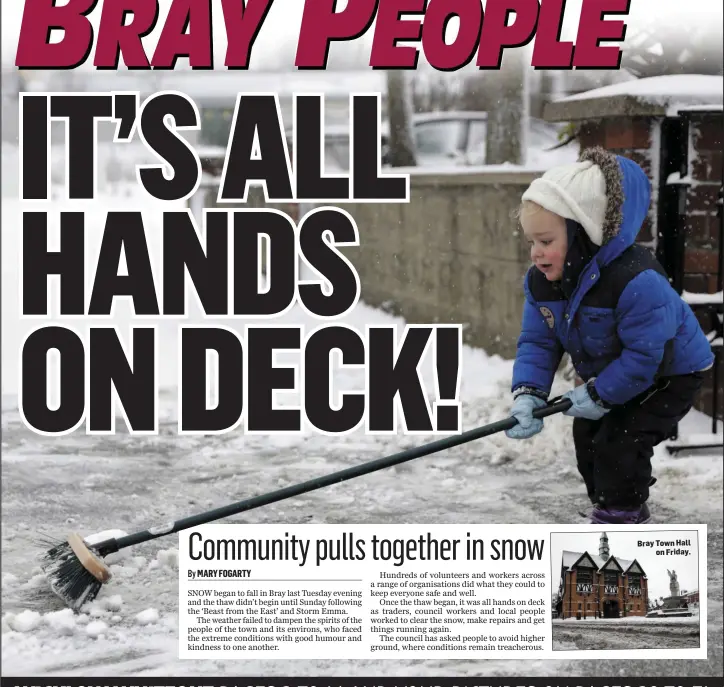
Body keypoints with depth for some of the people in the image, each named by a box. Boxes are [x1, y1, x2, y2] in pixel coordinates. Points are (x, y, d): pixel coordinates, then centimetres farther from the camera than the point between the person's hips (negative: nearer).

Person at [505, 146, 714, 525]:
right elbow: (537, 342, -11)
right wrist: (527, 394, -28)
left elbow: (644, 354, -36)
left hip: (671, 373, -8)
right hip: (609, 375, 8)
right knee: (588, 441, 11)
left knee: (619, 445, -18)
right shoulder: (540, 281, -15)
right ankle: (629, 515, 30)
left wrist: (599, 395, -29)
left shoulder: (636, 280, -40)